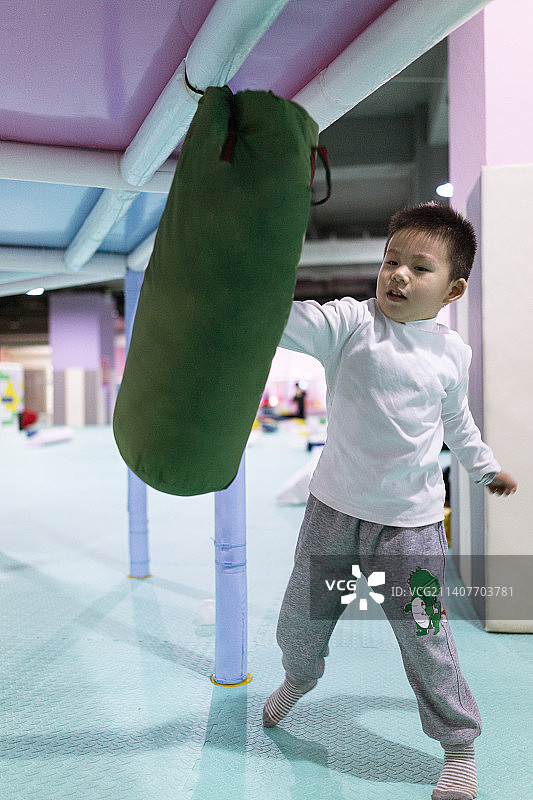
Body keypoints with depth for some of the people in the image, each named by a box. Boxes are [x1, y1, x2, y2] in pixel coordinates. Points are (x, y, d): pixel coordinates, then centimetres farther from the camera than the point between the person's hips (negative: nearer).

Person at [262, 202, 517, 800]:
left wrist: (485, 466, 29)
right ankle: (300, 677, 53)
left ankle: (459, 746, 32)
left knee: (426, 642, 5)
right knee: (300, 618, 18)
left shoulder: (452, 353, -1)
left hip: (411, 522, 0)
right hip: (335, 507, 1)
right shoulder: (350, 322, -10)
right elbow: (288, 321, -26)